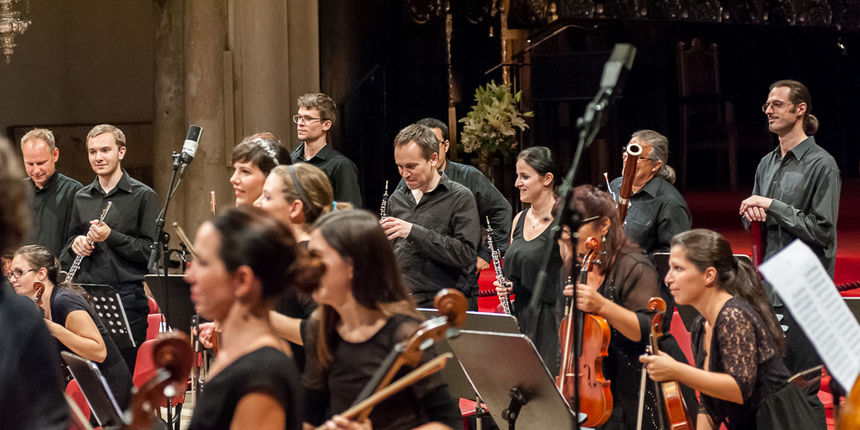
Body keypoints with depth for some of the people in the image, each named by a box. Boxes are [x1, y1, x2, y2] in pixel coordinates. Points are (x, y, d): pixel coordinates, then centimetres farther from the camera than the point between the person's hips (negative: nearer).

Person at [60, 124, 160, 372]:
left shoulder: (143, 196, 0)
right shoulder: (82, 198, 17)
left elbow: (153, 250, -6)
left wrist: (111, 236, -15)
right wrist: (76, 242, 5)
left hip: (128, 298, -4)